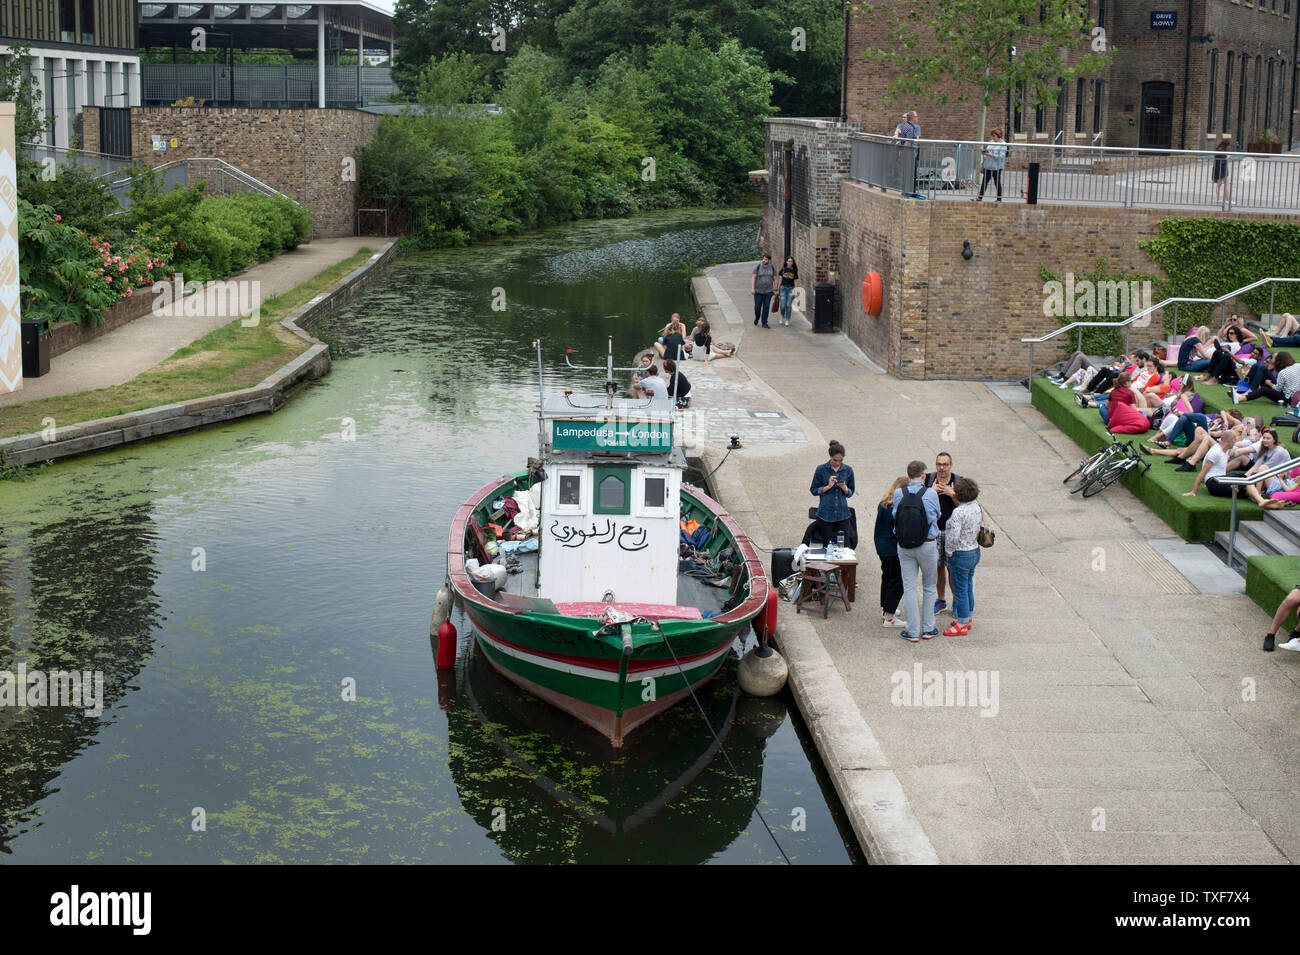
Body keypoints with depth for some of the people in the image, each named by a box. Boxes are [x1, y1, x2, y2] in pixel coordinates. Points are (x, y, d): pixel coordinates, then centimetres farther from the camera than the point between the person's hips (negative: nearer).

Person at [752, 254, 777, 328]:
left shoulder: (772, 268, -2)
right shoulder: (757, 267, -9)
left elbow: (775, 279, 4)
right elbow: (753, 277, -11)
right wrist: (752, 288, -19)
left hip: (768, 291, 1)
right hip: (758, 290, -1)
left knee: (766, 307, -3)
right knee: (757, 307, 5)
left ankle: (764, 323, 6)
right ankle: (757, 317, 37)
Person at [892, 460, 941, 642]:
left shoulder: (898, 494, -5)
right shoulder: (931, 494, -9)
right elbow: (936, 518, 4)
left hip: (904, 545, 1)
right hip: (928, 544, -1)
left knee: (909, 588, 7)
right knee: (929, 587, 15)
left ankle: (913, 631, 8)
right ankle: (928, 629, 19)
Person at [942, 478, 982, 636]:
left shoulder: (958, 512, -25)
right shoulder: (977, 508, 1)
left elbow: (953, 537, -27)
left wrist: (950, 552, -11)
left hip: (960, 555, -9)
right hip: (975, 551, 9)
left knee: (960, 589, 2)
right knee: (968, 586, 20)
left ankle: (962, 625, 10)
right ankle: (967, 618, 33)